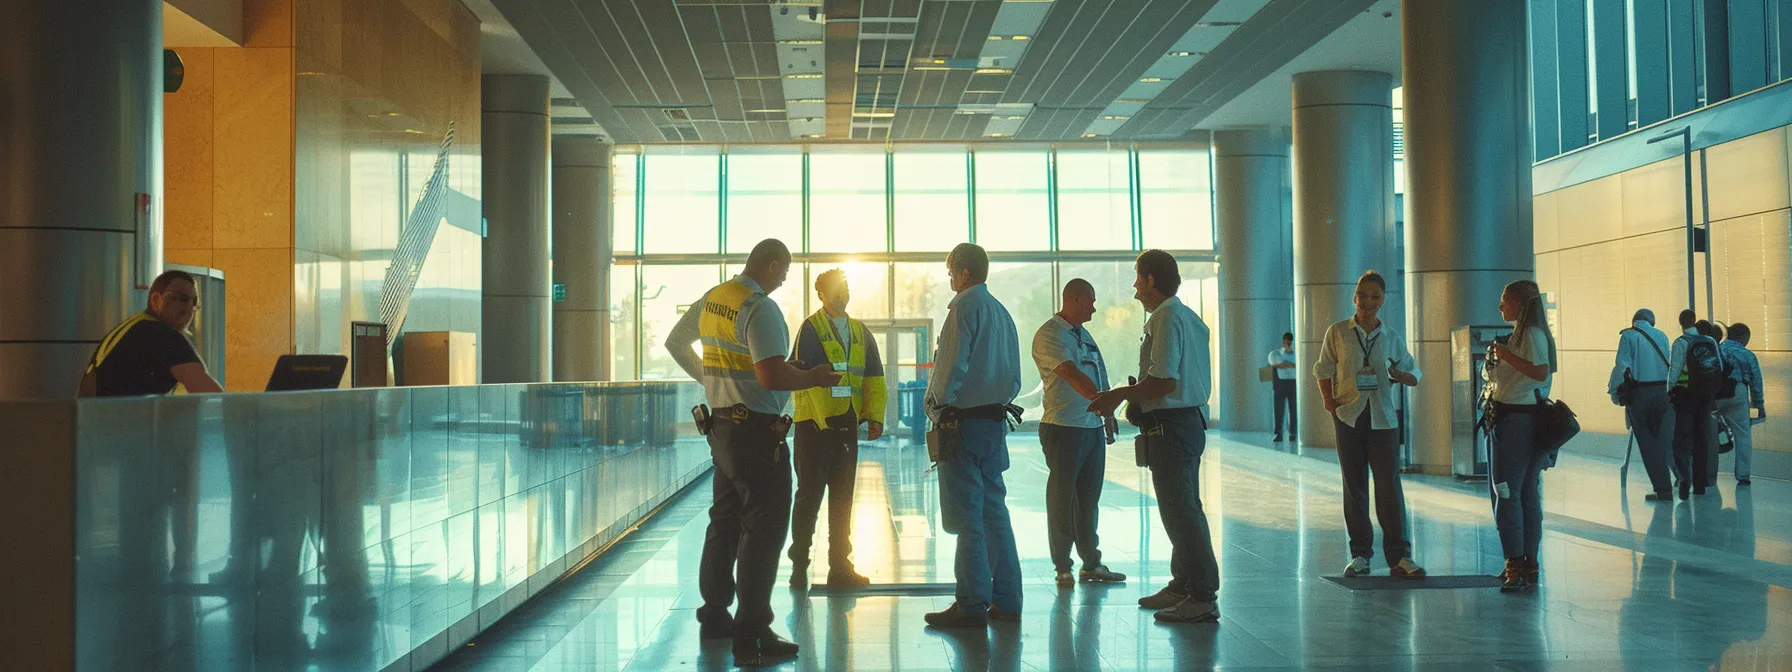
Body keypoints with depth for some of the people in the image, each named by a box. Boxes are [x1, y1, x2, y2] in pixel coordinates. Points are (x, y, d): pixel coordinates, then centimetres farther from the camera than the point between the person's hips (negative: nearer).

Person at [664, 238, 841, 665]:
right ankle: (752, 638, -6)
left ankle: (715, 616, 30)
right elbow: (771, 376, -27)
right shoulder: (761, 308, -18)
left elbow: (675, 343, 24)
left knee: (725, 520, 19)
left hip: (721, 426, 9)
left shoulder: (711, 299, 10)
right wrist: (814, 377, -12)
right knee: (764, 528, -6)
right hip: (757, 432, -9)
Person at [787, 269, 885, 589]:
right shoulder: (811, 328, -6)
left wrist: (875, 416, 1)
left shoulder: (860, 331, 12)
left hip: (847, 424, 6)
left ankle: (839, 566, 17)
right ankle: (799, 566, 9)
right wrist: (824, 417, -21)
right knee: (810, 495, 0)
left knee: (842, 498, 10)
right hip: (814, 424, -6)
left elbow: (874, 377, 13)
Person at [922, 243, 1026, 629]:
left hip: (964, 420, -8)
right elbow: (1014, 376, 18)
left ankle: (972, 605, -5)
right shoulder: (1001, 312, 16)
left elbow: (952, 365, -15)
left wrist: (936, 405, -5)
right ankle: (1005, 600, 12)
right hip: (995, 421, 8)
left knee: (967, 517, -6)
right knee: (994, 510, 11)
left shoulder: (966, 305, -9)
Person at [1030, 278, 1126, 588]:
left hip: (1093, 426, 8)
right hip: (1064, 427, -8)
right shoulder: (1049, 335, -10)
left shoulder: (1084, 334, 18)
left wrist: (1108, 413, 17)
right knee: (1062, 498, 0)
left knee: (1089, 498, 12)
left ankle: (1091, 564, 19)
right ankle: (1063, 568, 7)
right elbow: (1071, 374, -23)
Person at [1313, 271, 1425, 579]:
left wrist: (1399, 375, -9)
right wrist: (1331, 406, -3)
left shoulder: (1391, 337, 8)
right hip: (1348, 417, 0)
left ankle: (1399, 556, -5)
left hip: (1383, 418, 0)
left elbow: (1414, 375, 14)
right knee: (1354, 486, 4)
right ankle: (1360, 554, 12)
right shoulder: (1337, 333, 5)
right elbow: (1324, 372, 9)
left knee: (1389, 485, -6)